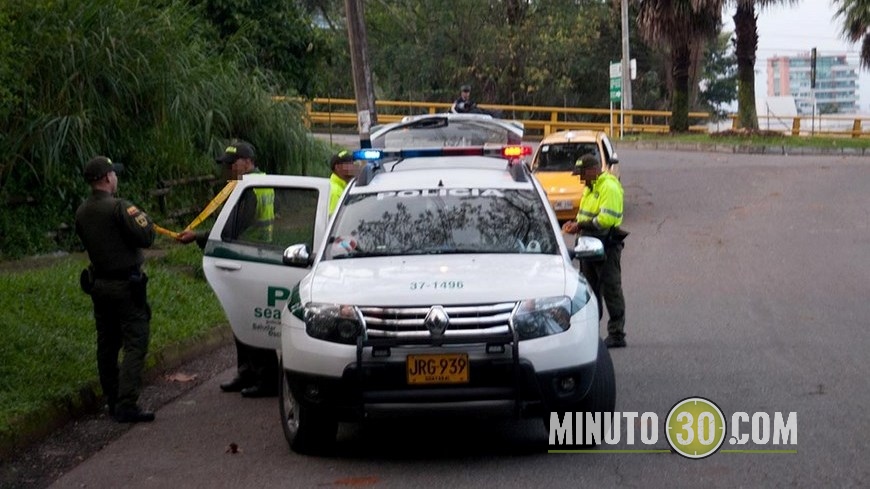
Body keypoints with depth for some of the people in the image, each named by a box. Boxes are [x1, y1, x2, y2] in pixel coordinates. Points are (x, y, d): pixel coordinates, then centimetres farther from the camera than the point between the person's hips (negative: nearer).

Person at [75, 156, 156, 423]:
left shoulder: (81, 213, 6)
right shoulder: (118, 207, -19)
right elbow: (146, 238, -21)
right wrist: (143, 218, -2)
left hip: (98, 284, 8)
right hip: (126, 286, -8)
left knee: (107, 345, 15)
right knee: (135, 344, -6)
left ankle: (112, 401, 22)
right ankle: (126, 405, -13)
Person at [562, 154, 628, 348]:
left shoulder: (609, 187, -15)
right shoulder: (590, 188, 17)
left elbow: (607, 219, -23)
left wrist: (581, 225, -20)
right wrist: (574, 223, 4)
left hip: (607, 245, -10)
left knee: (611, 290, -5)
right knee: (590, 290, 13)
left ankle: (616, 335, -2)